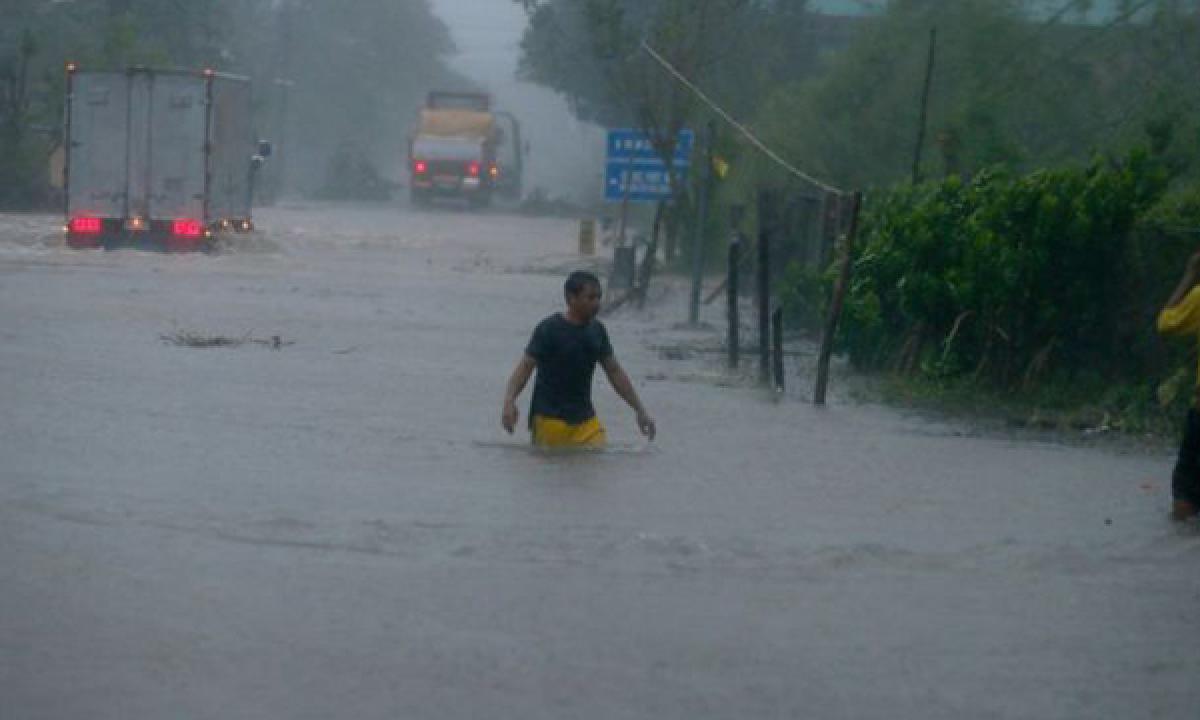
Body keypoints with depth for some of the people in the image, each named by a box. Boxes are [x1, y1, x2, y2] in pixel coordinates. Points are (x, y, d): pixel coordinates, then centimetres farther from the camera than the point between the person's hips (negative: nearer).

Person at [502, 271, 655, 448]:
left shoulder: (597, 331, 8)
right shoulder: (549, 330, -10)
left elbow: (615, 372, 16)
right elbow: (525, 367, -14)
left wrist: (640, 410, 15)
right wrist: (509, 402, -31)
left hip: (585, 420, 5)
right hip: (550, 420, -5)